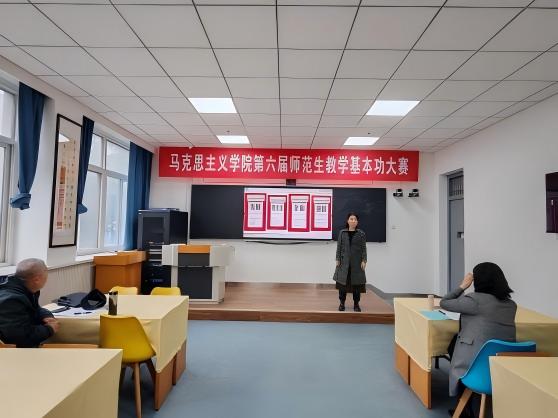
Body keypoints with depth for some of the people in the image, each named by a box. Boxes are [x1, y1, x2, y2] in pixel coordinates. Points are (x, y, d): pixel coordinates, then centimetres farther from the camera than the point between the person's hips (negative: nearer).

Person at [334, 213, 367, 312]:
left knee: (357, 283, 3)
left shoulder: (361, 234, 2)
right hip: (344, 262, 1)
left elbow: (363, 248, 1)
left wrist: (364, 261, -7)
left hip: (357, 262, -1)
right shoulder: (342, 233, 4)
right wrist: (337, 259, -1)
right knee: (342, 281, 4)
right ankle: (342, 303, 18)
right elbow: (339, 247, 4)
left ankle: (356, 304, 16)